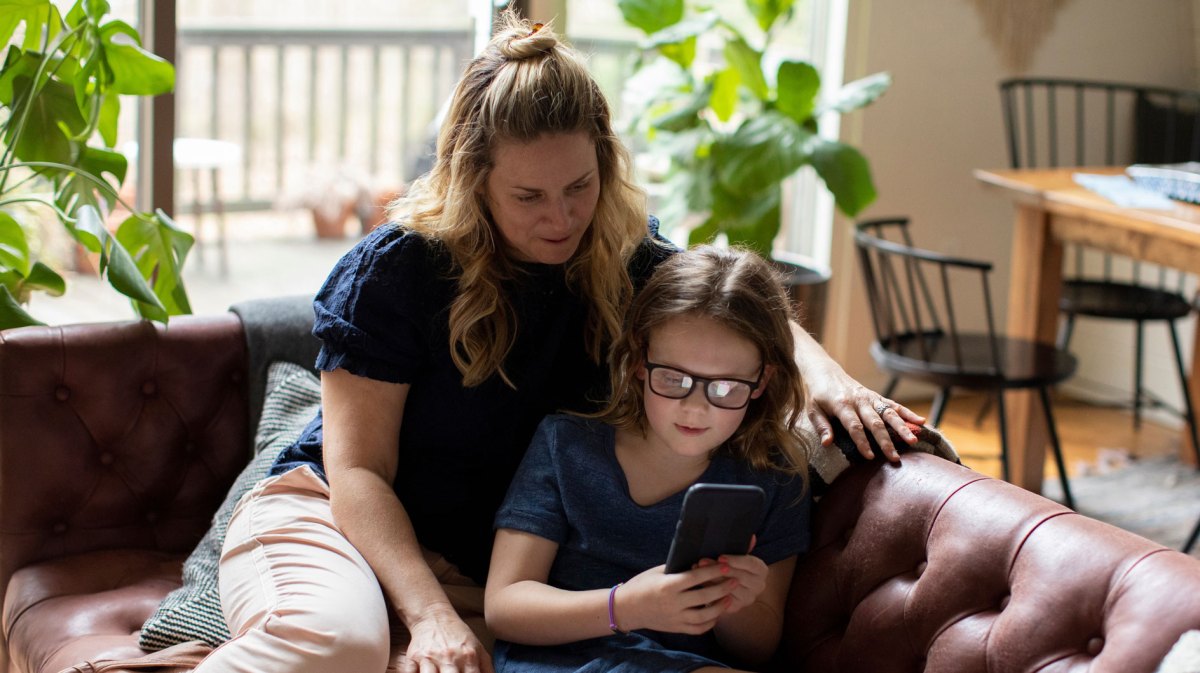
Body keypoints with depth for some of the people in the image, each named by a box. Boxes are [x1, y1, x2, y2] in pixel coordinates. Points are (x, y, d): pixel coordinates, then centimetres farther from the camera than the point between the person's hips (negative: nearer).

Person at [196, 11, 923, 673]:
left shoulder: (628, 260, -1)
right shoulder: (396, 270, -13)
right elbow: (358, 469, -13)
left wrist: (822, 375, -9)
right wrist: (430, 614, -27)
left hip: (480, 576, 4)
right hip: (333, 515, -4)